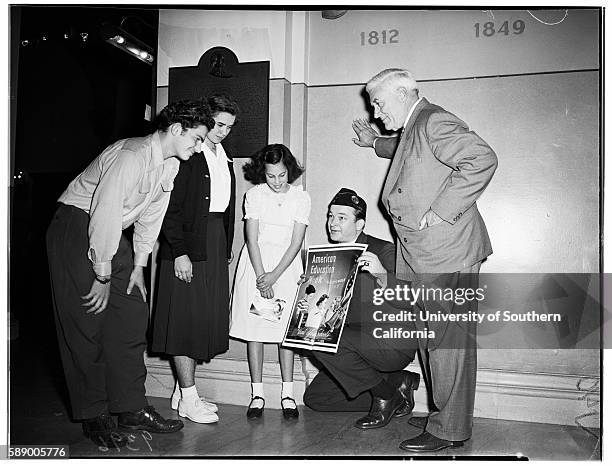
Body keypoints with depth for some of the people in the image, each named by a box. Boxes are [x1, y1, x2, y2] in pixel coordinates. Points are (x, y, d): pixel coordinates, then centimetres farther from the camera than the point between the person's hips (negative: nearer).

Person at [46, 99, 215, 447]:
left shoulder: (170, 165, 2)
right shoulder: (132, 156, -25)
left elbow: (151, 215, 9)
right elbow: (104, 215, -27)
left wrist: (138, 265, 6)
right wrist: (103, 277, -21)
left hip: (112, 234, 9)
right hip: (77, 229, -8)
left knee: (133, 316, 4)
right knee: (87, 324, -5)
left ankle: (133, 408, 11)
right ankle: (93, 416, 7)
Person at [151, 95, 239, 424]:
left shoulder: (225, 158, 16)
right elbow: (171, 207, -13)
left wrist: (226, 249, 11)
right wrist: (179, 252, -18)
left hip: (216, 245, 8)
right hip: (187, 245, -8)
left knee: (207, 319, 10)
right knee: (186, 318, -2)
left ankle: (183, 390, 22)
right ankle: (188, 399, 7)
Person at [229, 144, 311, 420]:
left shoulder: (301, 197, -1)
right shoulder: (254, 195, -1)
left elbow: (296, 242, -5)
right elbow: (252, 240, -5)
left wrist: (273, 276, -13)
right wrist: (262, 278, -13)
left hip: (286, 264, 0)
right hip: (257, 262, 0)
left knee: (286, 328, -2)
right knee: (254, 327, 0)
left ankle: (287, 394, 6)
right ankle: (257, 393, 8)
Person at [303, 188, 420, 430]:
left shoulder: (383, 251, -11)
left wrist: (382, 275, -41)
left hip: (394, 342, -8)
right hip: (356, 342, 8)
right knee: (314, 397, 2)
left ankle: (385, 395, -8)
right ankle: (398, 382, 8)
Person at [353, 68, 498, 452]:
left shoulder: (434, 122, -13)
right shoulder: (413, 129, 18)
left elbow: (482, 159, -28)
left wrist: (439, 214, -26)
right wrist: (376, 143, 40)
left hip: (447, 253, -10)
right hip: (426, 259, 10)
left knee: (448, 341, -2)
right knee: (434, 339, 16)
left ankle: (450, 431, 9)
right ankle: (446, 416, 29)